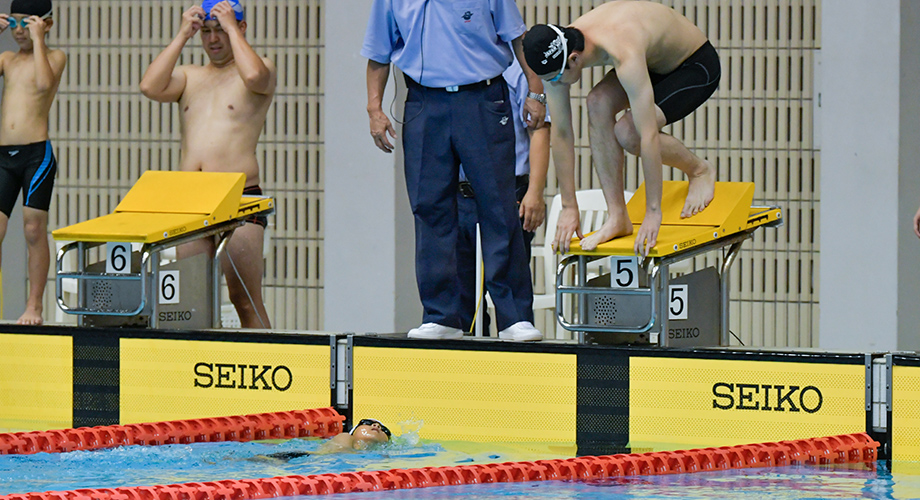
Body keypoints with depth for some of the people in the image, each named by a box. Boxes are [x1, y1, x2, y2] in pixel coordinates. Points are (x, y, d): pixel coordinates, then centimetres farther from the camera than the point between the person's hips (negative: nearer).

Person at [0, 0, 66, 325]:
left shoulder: (55, 56, 3)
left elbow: (44, 82, -18)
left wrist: (37, 40, -12)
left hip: (36, 153, -4)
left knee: (34, 230, -1)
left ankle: (34, 306, 5)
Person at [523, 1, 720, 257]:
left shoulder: (622, 54, -42)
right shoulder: (557, 54, -21)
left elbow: (649, 136, -42)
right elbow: (560, 133, -14)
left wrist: (653, 213, -39)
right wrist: (569, 208, -13)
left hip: (697, 65, -7)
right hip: (655, 64, 7)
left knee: (626, 133, -27)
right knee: (598, 103, -23)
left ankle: (700, 170, 2)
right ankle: (617, 217, -16)